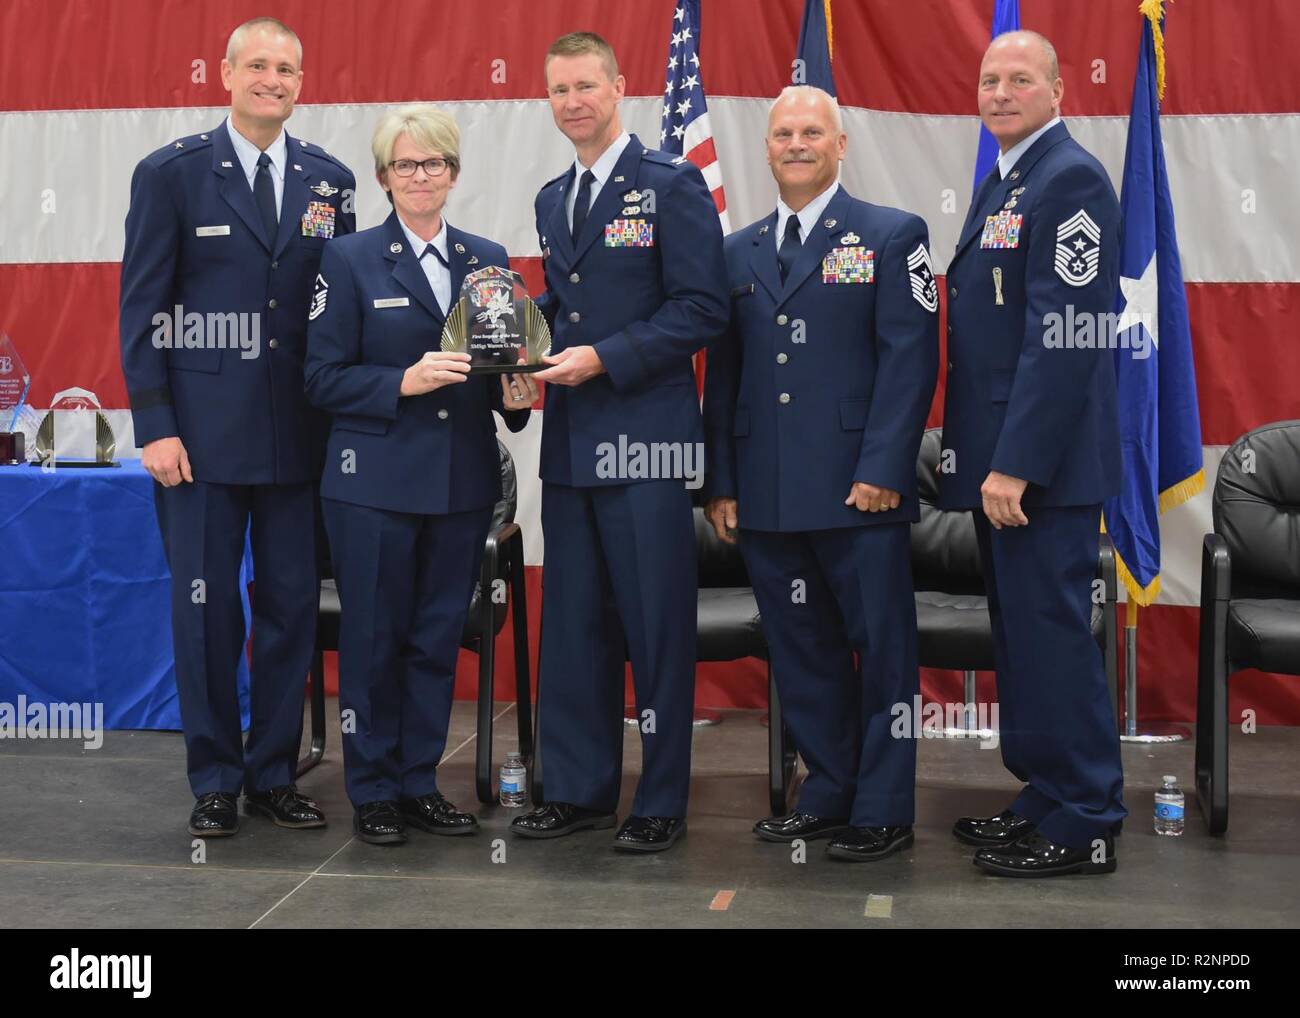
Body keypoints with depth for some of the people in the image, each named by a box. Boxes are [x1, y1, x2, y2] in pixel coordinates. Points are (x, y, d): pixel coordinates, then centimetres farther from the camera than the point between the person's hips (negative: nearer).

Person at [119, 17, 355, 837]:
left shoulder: (330, 180, 8)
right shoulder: (172, 174, 0)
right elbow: (142, 307, -2)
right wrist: (154, 425, -9)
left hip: (299, 435, 3)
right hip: (202, 433, -3)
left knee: (293, 606, 7)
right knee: (206, 608, 3)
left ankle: (273, 774, 21)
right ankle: (215, 781, 17)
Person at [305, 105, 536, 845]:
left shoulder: (488, 258, 10)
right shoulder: (352, 260, 0)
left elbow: (506, 363, 15)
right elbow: (324, 377, -5)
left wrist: (516, 395, -7)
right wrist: (404, 382, -19)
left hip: (464, 481, 4)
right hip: (375, 480, -3)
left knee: (439, 637, 10)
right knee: (374, 637, 3)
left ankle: (420, 781, 22)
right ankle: (373, 791, 16)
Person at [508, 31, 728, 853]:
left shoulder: (671, 185, -5)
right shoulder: (553, 199, 17)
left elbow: (703, 310, -11)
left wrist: (603, 359, -17)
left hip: (646, 439, -7)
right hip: (570, 441, 7)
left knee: (658, 625, 0)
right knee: (573, 623, 11)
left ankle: (662, 804, 11)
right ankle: (581, 790, 23)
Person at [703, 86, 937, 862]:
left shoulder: (893, 236, 1)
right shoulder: (740, 252, 16)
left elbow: (910, 359, -6)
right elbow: (723, 371, 15)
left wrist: (882, 471, -14)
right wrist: (721, 482, 9)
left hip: (858, 491, -5)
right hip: (767, 497, 5)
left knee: (882, 649, 2)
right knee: (802, 653, 12)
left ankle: (883, 812, 13)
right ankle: (829, 794, 24)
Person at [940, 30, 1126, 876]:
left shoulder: (1069, 179, -12)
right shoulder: (1000, 183, 17)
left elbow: (1062, 334, -20)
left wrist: (1016, 463, -22)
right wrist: (975, 452, 15)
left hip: (1040, 460, -10)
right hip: (999, 456, 10)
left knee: (1051, 636, -4)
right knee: (1022, 635, 15)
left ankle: (1083, 826, 8)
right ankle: (1047, 796, 27)